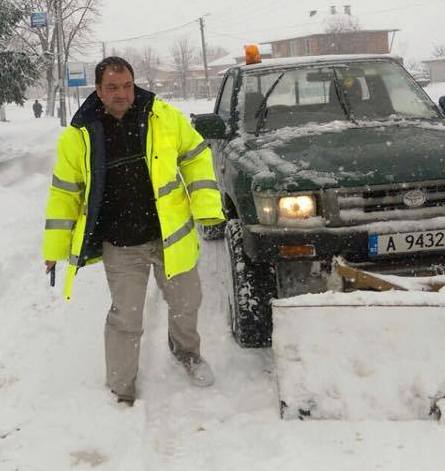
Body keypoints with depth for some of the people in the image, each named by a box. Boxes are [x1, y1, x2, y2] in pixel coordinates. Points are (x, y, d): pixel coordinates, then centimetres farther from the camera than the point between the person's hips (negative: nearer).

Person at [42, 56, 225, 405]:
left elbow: (196, 156, 4)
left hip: (171, 236, 2)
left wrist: (207, 206, -7)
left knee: (186, 303, 18)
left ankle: (186, 350, 50)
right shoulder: (79, 136, -6)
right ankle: (121, 391, 25)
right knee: (125, 320, 5)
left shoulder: (164, 116, -6)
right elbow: (65, 193, 2)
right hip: (120, 248, -1)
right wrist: (56, 247, 2)